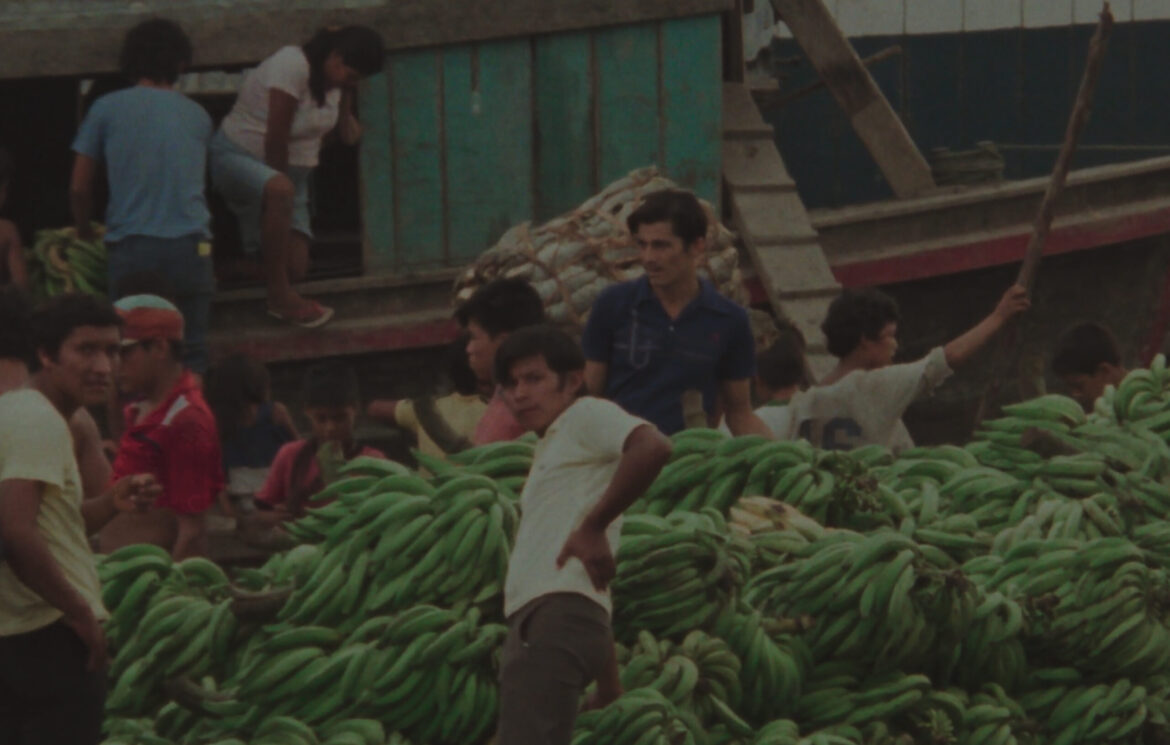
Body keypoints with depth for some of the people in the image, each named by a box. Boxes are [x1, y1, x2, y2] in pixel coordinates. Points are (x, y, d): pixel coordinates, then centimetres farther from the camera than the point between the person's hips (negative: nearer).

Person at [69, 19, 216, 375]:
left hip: (131, 250, -1)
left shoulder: (107, 109, 5)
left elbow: (78, 188, 7)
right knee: (191, 356, 2)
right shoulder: (197, 116, 13)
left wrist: (84, 232, 27)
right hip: (191, 247, 2)